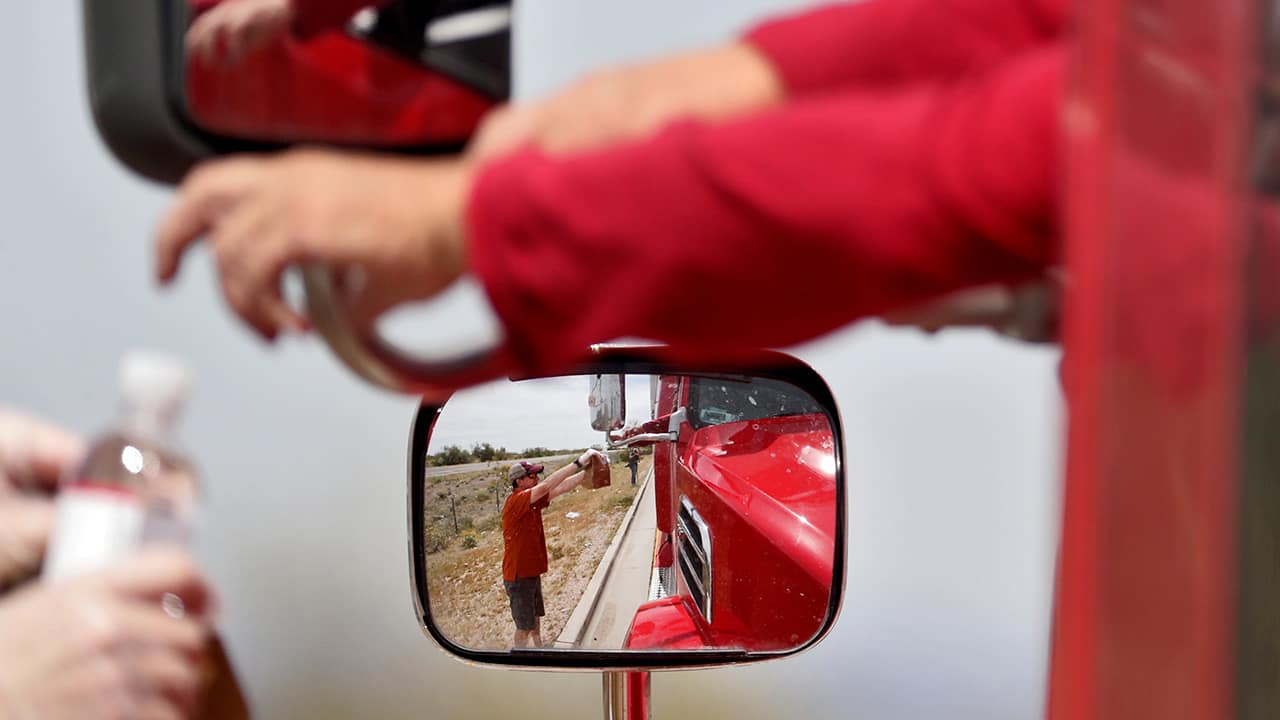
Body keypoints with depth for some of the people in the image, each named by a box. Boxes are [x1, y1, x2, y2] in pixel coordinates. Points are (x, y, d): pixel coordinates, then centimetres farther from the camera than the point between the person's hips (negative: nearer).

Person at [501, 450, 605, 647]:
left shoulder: (533, 501, 4)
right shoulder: (515, 502, -22)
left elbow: (561, 488, 1)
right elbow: (546, 486, -33)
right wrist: (579, 462, -35)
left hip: (532, 573, 9)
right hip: (519, 577, -9)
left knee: (535, 622, 19)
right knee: (524, 629, -1)